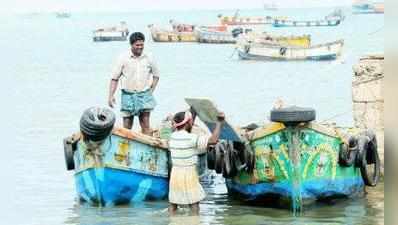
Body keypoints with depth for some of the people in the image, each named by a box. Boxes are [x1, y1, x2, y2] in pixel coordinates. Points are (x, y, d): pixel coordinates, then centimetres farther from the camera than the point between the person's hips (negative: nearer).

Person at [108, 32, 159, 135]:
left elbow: (156, 75, 19)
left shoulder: (148, 59, 3)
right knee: (126, 128, 4)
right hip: (128, 95, -1)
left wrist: (152, 90, 8)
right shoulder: (123, 58, -4)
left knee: (146, 126, -4)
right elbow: (114, 78, -1)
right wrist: (111, 96, -9)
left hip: (144, 95, 1)